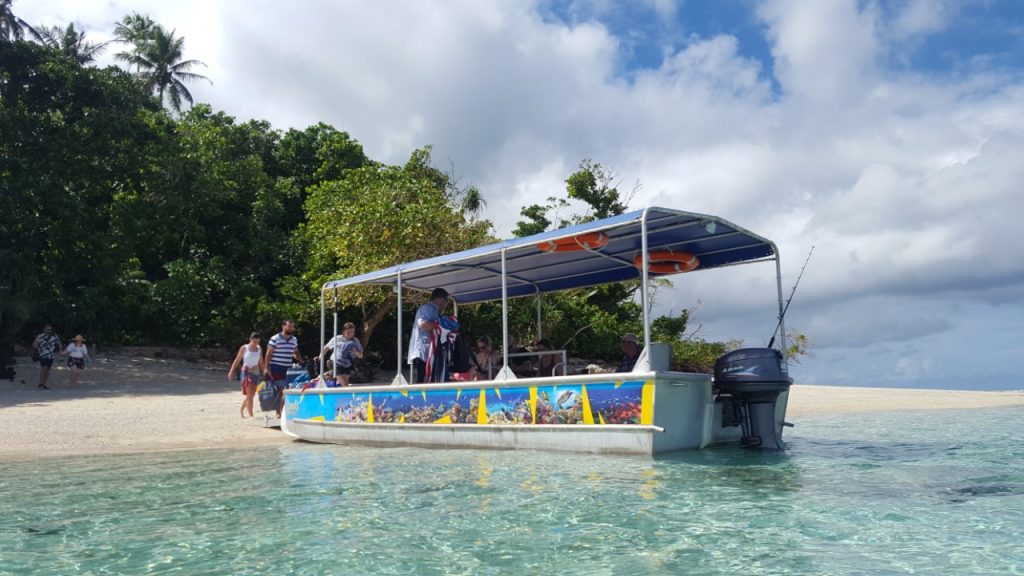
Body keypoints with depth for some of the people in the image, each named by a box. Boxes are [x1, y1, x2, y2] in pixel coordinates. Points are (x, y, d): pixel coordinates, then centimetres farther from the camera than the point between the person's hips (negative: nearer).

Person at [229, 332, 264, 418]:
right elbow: (237, 360, 3)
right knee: (249, 395, -12)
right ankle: (251, 415, -10)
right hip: (246, 372, -4)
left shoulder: (259, 348, 6)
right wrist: (231, 372, 0)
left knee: (251, 395, 12)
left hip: (256, 373, 4)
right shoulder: (244, 348, -3)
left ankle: (241, 409, 36)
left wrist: (264, 372, 16)